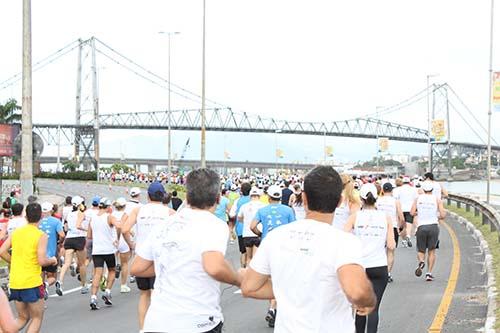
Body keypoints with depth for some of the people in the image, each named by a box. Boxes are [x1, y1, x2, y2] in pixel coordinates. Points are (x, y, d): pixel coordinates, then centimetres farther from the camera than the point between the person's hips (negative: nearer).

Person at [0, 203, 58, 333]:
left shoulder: (16, 232, 6)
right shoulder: (41, 236, -11)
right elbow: (42, 261, -19)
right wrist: (53, 260, 2)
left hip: (14, 283, 6)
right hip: (32, 283, -6)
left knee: (23, 318, 20)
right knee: (37, 318, 11)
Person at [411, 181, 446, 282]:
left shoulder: (418, 198, 5)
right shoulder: (437, 200, 2)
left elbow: (412, 213, -1)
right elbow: (443, 215, -4)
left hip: (421, 227, 0)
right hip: (433, 226, 0)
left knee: (421, 250, 12)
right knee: (432, 251, 11)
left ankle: (421, 261, -20)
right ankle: (429, 273, 3)